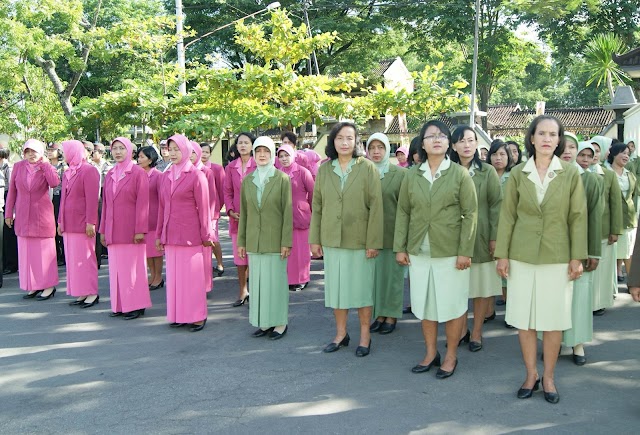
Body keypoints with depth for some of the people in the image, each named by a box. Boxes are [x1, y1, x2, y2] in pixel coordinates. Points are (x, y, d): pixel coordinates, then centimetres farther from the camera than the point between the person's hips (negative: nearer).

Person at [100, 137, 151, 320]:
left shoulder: (138, 173, -5)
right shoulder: (110, 174, 13)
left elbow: (142, 203, -9)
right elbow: (105, 203, 15)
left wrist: (140, 230, -14)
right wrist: (103, 230, 13)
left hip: (131, 230, -6)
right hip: (113, 231, 6)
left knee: (133, 267, -1)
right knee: (116, 268, 8)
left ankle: (136, 305, 8)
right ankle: (119, 305, 16)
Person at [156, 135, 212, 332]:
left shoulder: (196, 175, -5)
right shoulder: (166, 176, 12)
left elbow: (203, 208, -5)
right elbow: (162, 207, 15)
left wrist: (206, 235, -5)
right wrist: (159, 234, 15)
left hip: (190, 234, -5)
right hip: (171, 235, 6)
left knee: (192, 275, 0)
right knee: (174, 276, 9)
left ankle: (196, 316, 10)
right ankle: (177, 315, 18)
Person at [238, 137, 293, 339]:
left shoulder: (282, 179, -4)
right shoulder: (247, 181, 8)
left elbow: (288, 212, -7)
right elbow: (244, 213, 10)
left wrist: (286, 242, -11)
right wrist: (241, 241, 8)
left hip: (275, 239, -4)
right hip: (254, 240, 4)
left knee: (276, 280, 1)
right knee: (257, 280, 7)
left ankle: (280, 322, 13)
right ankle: (264, 322, 18)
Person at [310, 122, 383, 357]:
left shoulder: (367, 168, -6)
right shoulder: (324, 169, 3)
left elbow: (376, 207, -8)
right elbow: (317, 206, 7)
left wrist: (373, 242, -12)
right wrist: (314, 239, 4)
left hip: (359, 239, -3)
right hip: (331, 239, 3)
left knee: (361, 287, 6)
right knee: (335, 286, 11)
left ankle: (365, 335, 20)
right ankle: (341, 333, 25)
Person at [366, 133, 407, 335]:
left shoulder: (400, 174, -3)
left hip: (392, 234, -3)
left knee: (391, 274, 5)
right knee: (374, 274, 8)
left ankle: (391, 316, 18)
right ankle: (379, 314, 20)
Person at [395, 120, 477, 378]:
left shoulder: (460, 174, -3)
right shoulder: (412, 176, 5)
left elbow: (470, 214, -5)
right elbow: (403, 212, 7)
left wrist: (465, 251, -11)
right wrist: (400, 247, 2)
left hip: (451, 252, -3)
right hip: (418, 252, 3)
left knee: (452, 304, 5)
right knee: (424, 304, 11)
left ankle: (451, 356, 21)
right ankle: (431, 353, 27)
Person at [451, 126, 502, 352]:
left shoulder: (488, 172, 0)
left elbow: (496, 205, -2)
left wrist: (495, 238, -8)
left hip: (480, 237, -1)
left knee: (481, 286, 4)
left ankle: (476, 333, 16)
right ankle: (462, 330, 20)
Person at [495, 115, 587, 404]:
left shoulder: (570, 174, 1)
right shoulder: (518, 174, 2)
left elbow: (578, 218, 1)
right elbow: (507, 216, 3)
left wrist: (578, 257, -4)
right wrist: (502, 255, -1)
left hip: (557, 257, -1)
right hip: (522, 256, 1)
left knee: (553, 320, 4)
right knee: (523, 318, 6)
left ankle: (548, 377, 20)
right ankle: (531, 374, 21)